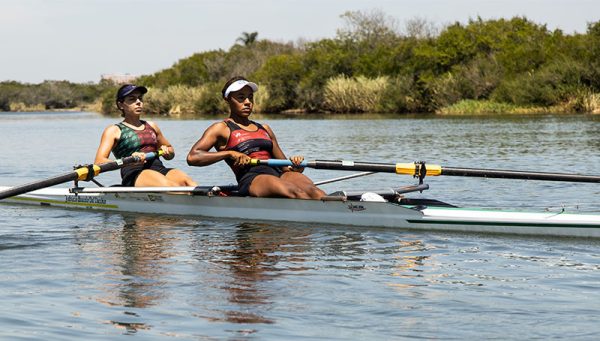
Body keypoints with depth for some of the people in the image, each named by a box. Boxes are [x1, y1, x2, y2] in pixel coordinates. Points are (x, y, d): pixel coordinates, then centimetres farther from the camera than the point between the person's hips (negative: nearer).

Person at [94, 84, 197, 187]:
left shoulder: (151, 126, 27)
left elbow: (171, 153, 39)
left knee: (185, 180, -30)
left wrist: (166, 151, 12)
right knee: (169, 185, -37)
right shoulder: (114, 130, 11)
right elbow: (99, 162, -4)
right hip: (134, 176, -5)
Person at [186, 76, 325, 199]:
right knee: (293, 191, -36)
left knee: (309, 189, -29)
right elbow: (192, 157, 0)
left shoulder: (264, 129, 30)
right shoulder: (221, 129, 13)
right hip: (251, 180, -6)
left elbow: (284, 166, 28)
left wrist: (295, 167, 3)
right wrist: (230, 153, -9)